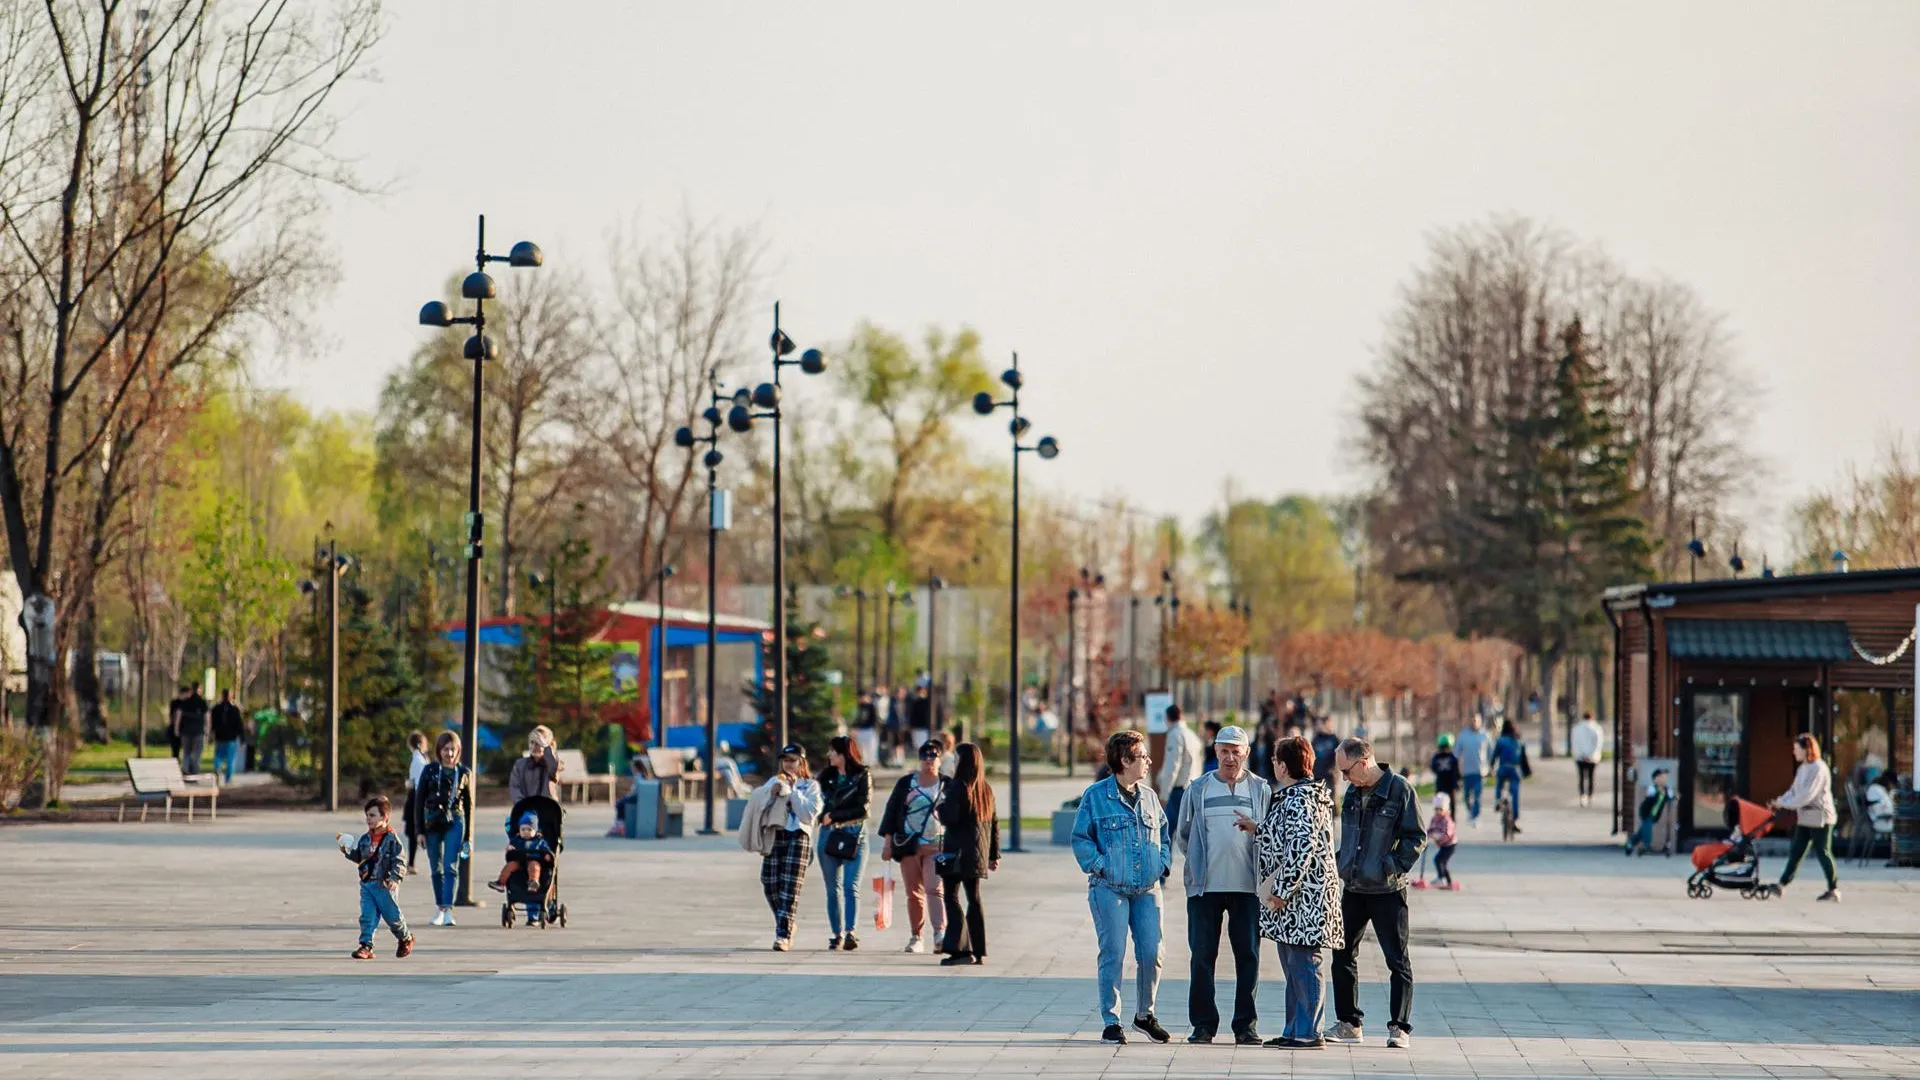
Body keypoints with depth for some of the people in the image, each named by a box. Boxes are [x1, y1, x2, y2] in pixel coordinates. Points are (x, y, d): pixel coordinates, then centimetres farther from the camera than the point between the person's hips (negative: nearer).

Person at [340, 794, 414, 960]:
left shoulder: (392, 839, -11)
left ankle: (406, 939, 32)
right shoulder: (365, 838, 8)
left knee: (393, 916, 8)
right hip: (367, 884, 5)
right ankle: (366, 946, -3)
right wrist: (347, 851, 1)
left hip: (385, 886, -5)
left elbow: (399, 862, -13)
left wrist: (394, 878, -26)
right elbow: (359, 857, 18)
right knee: (367, 917, -3)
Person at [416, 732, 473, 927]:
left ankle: (448, 910, -20)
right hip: (432, 823, 1)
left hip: (455, 822, -1)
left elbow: (469, 804, 10)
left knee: (451, 867, -13)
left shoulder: (463, 773, 6)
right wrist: (420, 830, -2)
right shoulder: (430, 770, 4)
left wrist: (468, 837, 8)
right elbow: (420, 801, 4)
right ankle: (440, 909, 19)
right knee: (436, 869, 7)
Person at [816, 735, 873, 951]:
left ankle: (851, 932, -22)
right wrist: (823, 816, -7)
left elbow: (863, 809, -5)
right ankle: (837, 935, 6)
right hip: (829, 835, 4)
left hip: (854, 835, -4)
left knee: (851, 887, -13)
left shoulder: (862, 775, 1)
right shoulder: (826, 775, 14)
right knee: (833, 889, 3)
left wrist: (834, 816, -8)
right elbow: (819, 802, 14)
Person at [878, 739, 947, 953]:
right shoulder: (905, 783, 9)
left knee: (934, 889, -18)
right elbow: (891, 811, 9)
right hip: (908, 846, 2)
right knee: (914, 893, 4)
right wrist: (888, 841, 3)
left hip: (937, 847, -2)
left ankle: (940, 933, -31)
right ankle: (916, 938, 13)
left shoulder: (947, 785, 7)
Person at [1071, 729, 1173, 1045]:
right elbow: (1080, 839, -1)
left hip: (1147, 889, 5)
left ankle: (1145, 1014, 20)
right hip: (1109, 889, -5)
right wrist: (1099, 866, -11)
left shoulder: (1148, 797, 13)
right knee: (1112, 955, -5)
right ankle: (1111, 1022, 4)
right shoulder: (1096, 796, -2)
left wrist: (1163, 863, 9)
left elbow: (1164, 833, 23)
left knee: (1152, 954, 0)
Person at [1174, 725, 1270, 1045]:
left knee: (1248, 955, 0)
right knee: (1202, 955, -1)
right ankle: (1203, 1024, 5)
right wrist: (1200, 861, 12)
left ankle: (1245, 1025, 6)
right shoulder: (1198, 789, 10)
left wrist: (1255, 828, -8)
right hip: (1205, 886, 1)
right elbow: (1182, 834, 19)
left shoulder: (1260, 789, 8)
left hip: (1247, 886, -1)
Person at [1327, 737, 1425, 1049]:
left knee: (1398, 960, -1)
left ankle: (1400, 1027, 3)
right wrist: (1342, 868, 11)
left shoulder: (1399, 790, -10)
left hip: (1387, 892, -7)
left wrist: (1393, 868, -17)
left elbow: (1416, 837, -10)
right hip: (1353, 889, 7)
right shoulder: (1352, 793, 11)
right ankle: (1348, 1023, 18)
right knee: (1342, 955, 8)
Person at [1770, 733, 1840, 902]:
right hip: (1805, 818, 9)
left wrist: (1784, 804, -20)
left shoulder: (1818, 768, -17)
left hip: (1820, 818, -9)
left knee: (1823, 853, -3)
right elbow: (1794, 791, 12)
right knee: (1796, 851, 7)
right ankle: (1783, 884, 7)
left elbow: (1807, 795, -23)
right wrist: (1780, 801, -4)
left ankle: (1834, 889, 5)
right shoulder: (1802, 768, 13)